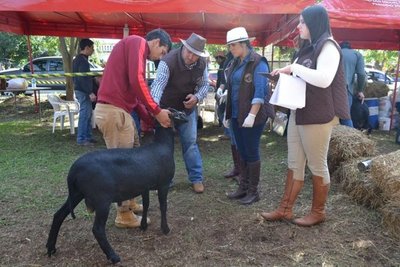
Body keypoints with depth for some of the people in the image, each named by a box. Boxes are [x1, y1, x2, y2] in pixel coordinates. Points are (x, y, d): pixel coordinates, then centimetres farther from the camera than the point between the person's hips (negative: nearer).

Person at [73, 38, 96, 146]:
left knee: (87, 113, 14)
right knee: (85, 114, -8)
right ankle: (81, 139, -4)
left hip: (80, 90, 11)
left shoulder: (77, 59, 17)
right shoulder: (83, 60, -16)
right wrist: (90, 92, -25)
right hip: (83, 91, -11)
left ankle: (87, 136, 19)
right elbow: (83, 78, -23)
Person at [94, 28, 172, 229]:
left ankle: (128, 202, 32)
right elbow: (137, 81, -20)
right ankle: (124, 215, 13)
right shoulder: (138, 42, -5)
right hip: (114, 111, -10)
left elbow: (130, 89, 22)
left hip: (113, 110, 10)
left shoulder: (134, 48, 25)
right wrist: (157, 112, -13)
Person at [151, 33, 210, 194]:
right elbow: (158, 84, -42)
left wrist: (197, 97, -24)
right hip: (166, 108, -3)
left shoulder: (202, 64, -12)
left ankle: (196, 178, 15)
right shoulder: (168, 62, -29)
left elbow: (204, 84, -2)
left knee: (190, 142, 4)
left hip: (187, 108, 4)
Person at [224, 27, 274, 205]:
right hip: (236, 116, 7)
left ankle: (253, 191, 13)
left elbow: (260, 91, -17)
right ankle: (243, 187, 24)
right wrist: (228, 113, 15)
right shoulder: (235, 63, 13)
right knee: (242, 152, 13)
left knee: (251, 152, 0)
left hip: (252, 116, -7)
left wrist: (252, 115, -23)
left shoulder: (258, 62, -10)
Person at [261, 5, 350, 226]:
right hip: (299, 113, 9)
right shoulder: (308, 49, 15)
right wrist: (285, 74, 6)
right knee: (294, 164, 11)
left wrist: (295, 68, -18)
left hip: (318, 116, -9)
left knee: (317, 165, 4)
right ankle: (285, 209, 19)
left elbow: (323, 79, -27)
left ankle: (317, 213, 20)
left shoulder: (328, 47, -11)